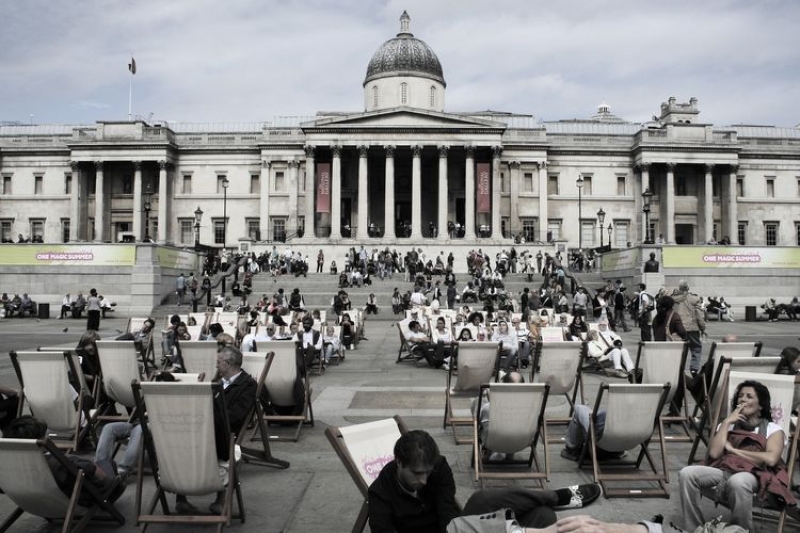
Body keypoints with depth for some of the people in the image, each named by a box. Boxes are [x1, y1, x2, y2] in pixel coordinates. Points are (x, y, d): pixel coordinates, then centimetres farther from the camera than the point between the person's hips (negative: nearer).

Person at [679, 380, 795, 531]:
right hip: (722, 470, 4)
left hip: (753, 475, -4)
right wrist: (726, 422, 7)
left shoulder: (773, 429, 14)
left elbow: (771, 459, -7)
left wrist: (734, 450, -1)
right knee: (687, 473, -27)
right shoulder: (728, 425, 24)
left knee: (737, 482, -41)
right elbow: (713, 454, 6)